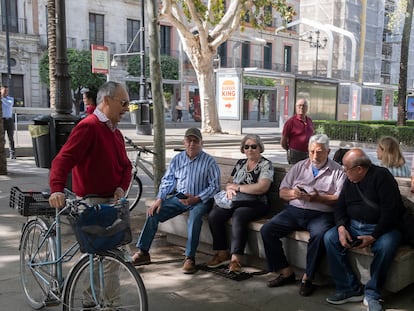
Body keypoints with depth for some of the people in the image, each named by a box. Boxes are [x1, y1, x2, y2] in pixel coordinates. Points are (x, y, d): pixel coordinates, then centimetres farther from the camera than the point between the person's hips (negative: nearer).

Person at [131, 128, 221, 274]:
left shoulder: (209, 161, -5)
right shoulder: (177, 159, 8)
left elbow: (214, 185, -9)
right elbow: (167, 180, 8)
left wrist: (196, 198, -20)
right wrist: (159, 199, -7)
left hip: (200, 200, -4)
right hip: (179, 198, 5)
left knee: (195, 216, -37)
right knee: (153, 213, -11)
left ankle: (189, 258, -28)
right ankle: (142, 252, -1)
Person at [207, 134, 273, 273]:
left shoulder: (266, 164, -1)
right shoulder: (240, 163, 19)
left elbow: (262, 187, -16)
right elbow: (229, 182, 19)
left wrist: (237, 187, -10)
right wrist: (229, 188, -7)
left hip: (256, 204, -6)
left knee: (238, 215, -36)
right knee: (214, 215, -20)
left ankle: (236, 259, -32)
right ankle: (222, 253, -9)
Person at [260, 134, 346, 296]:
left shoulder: (337, 171, 6)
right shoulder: (299, 167, 17)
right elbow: (282, 192, 15)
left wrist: (318, 198, -20)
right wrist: (292, 194, -9)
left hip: (321, 214, -4)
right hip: (294, 210, 4)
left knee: (320, 235, -36)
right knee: (266, 230, -15)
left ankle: (307, 278, -17)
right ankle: (286, 272, -5)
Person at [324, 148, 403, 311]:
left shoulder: (381, 176, -11)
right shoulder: (350, 181, 10)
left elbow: (390, 210, -17)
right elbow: (340, 206, 12)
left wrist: (373, 236, -22)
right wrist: (341, 227, -9)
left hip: (380, 227, -6)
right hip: (353, 225, 6)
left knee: (385, 246, -36)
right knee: (330, 238, -18)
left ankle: (372, 294, -16)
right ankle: (350, 289, -14)